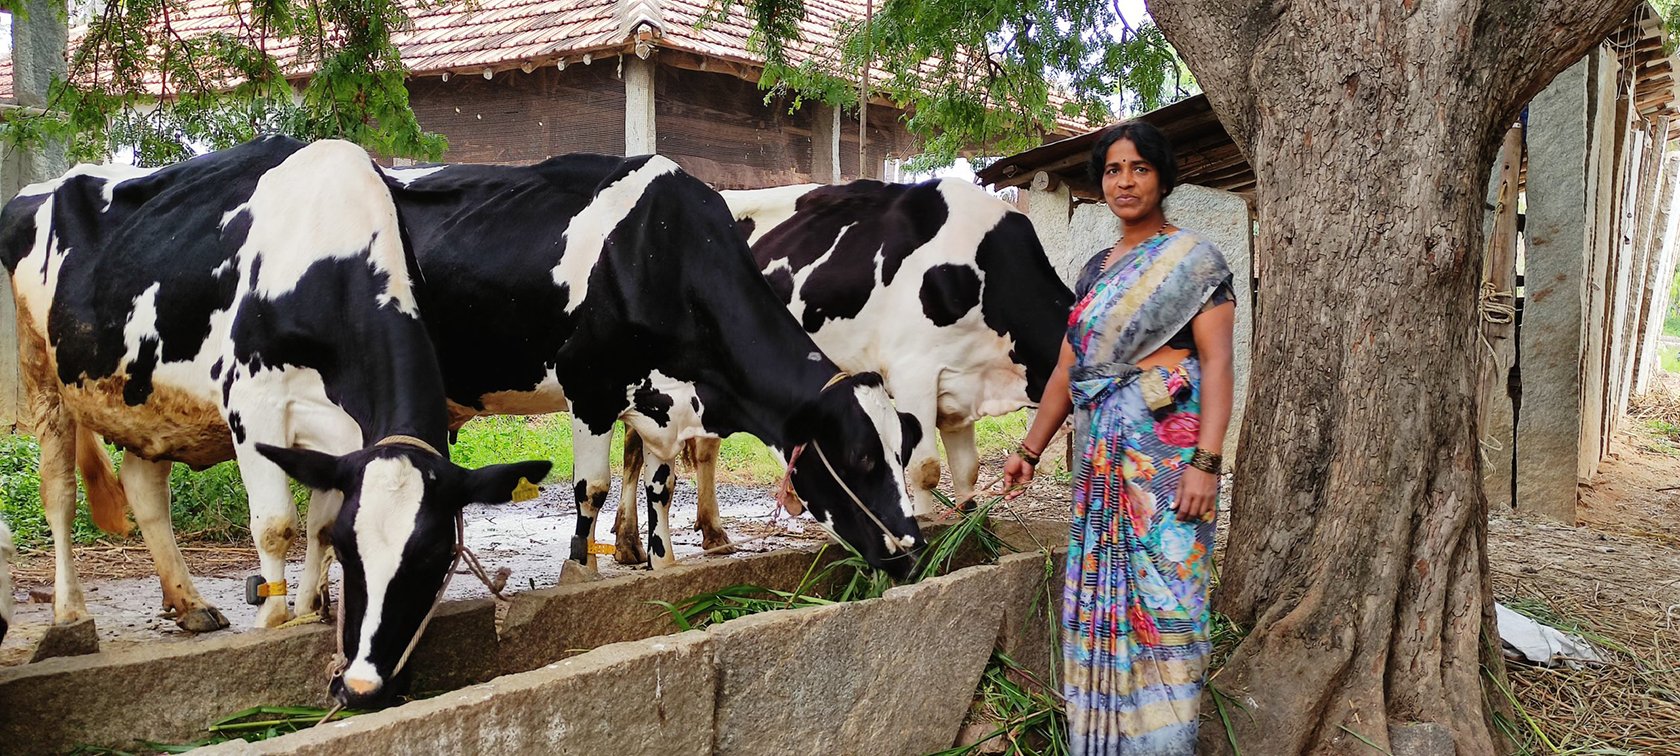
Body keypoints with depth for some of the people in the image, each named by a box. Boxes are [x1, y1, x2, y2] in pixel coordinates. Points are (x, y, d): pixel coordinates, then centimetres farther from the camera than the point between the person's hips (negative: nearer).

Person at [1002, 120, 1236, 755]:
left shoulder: (1194, 260, 0)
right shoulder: (1094, 271, 18)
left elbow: (1217, 363, -9)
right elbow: (1067, 370, 19)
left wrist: (1205, 461, -19)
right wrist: (1029, 451, 16)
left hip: (1168, 451, -6)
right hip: (1103, 456, 6)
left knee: (1163, 593, -7)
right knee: (1097, 592, 6)